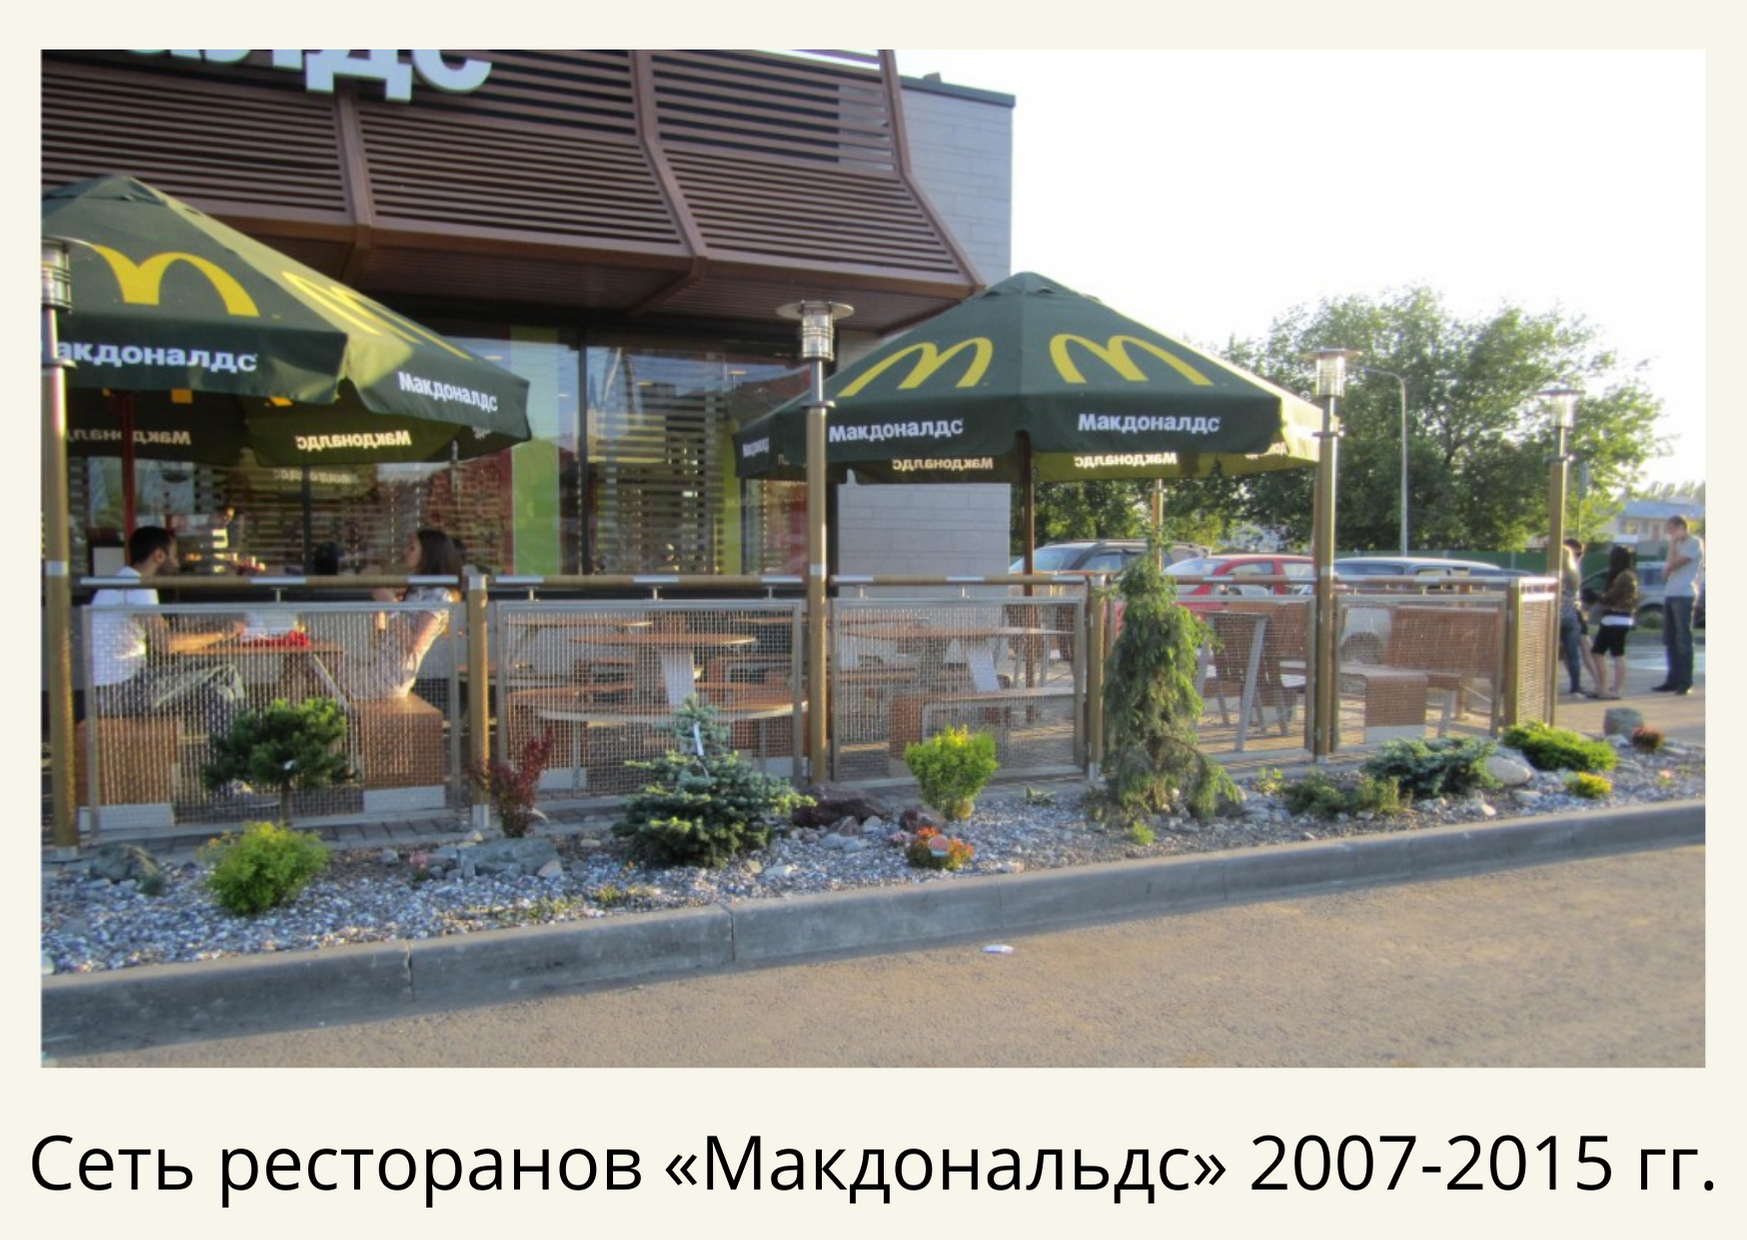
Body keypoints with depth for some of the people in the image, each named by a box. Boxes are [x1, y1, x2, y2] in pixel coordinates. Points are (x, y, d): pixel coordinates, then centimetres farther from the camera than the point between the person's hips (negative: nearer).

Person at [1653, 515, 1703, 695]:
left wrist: (1666, 571, 5)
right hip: (1669, 594, 9)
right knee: (1670, 640, 8)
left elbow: (1675, 564, -11)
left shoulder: (1694, 542, -5)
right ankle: (1673, 680, 13)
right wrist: (1673, 542, 5)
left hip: (1684, 595, -9)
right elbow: (1671, 563, 10)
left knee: (1683, 640, -8)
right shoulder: (1679, 544, 22)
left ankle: (1685, 682, -6)